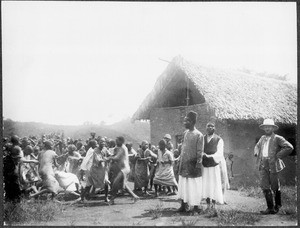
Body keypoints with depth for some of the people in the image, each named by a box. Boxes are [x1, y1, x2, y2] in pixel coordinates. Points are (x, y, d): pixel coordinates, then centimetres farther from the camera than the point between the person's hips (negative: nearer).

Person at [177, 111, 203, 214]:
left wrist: (198, 166, -15)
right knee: (183, 186, 10)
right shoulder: (185, 133, 9)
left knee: (194, 187, 0)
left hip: (192, 165, -6)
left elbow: (200, 152, -11)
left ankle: (196, 207, 9)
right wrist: (180, 162, 12)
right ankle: (183, 205, 18)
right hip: (184, 165, 6)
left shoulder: (198, 135, -10)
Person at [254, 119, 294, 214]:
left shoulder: (277, 138, -6)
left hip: (273, 165, -5)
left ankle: (278, 204, 30)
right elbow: (257, 146, 35)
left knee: (275, 186, 6)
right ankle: (270, 208, 0)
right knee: (264, 186, -4)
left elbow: (289, 147, -15)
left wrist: (278, 156, -14)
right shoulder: (262, 138, 14)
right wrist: (256, 152, 14)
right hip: (263, 165, 5)